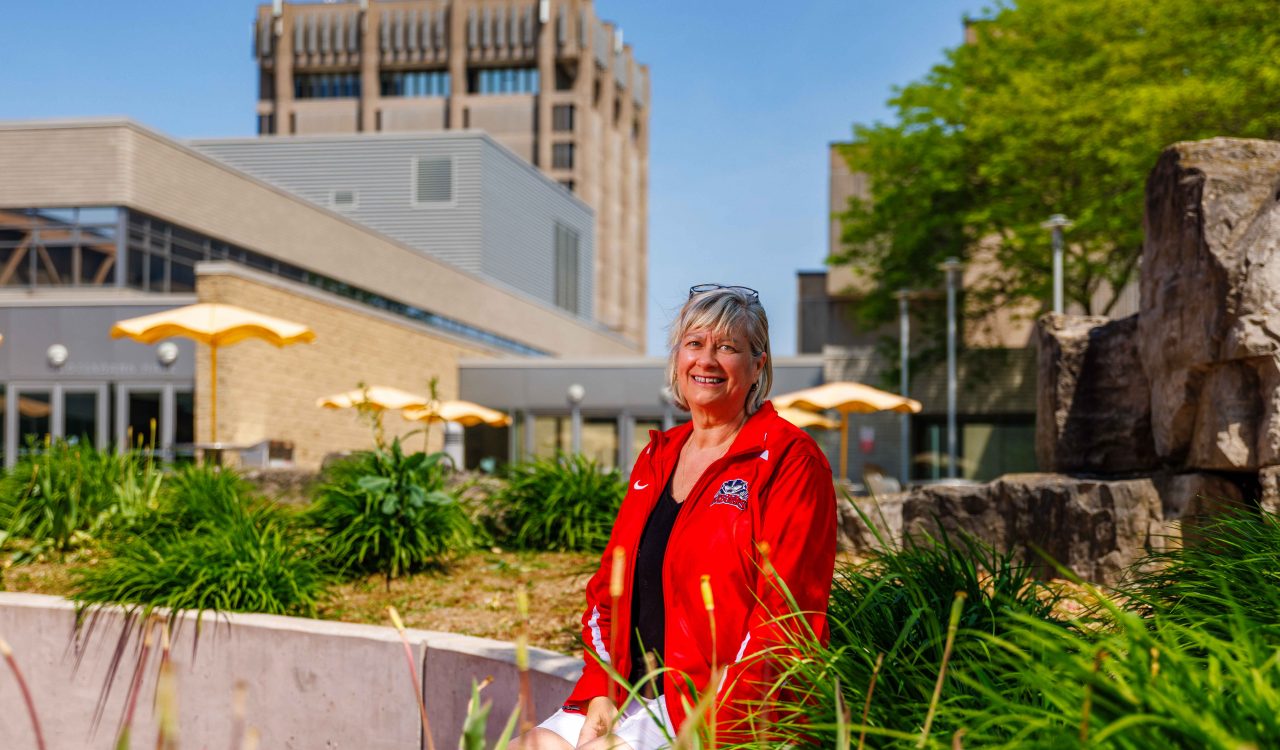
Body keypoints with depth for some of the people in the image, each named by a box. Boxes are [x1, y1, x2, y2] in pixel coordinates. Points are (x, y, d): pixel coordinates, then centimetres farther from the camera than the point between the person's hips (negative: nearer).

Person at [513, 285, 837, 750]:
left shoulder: (789, 461, -6)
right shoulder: (656, 458, 16)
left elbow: (785, 613, -13)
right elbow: (609, 585, 14)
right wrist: (601, 694, -1)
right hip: (631, 698, 6)